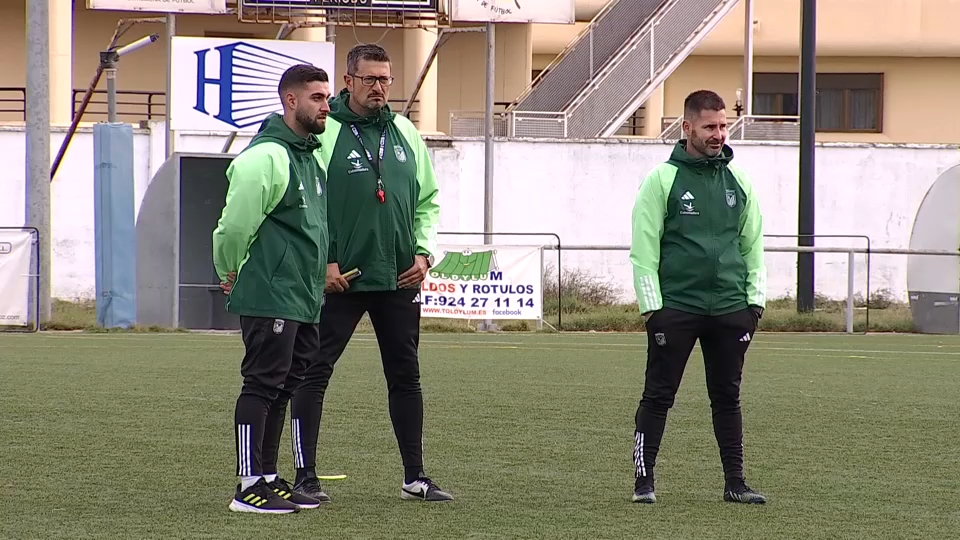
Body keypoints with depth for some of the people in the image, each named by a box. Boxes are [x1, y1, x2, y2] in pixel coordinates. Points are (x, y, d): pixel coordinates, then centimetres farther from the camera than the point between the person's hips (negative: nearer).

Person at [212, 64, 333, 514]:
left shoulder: (311, 156, 17)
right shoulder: (265, 157, -15)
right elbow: (235, 225, -15)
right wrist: (232, 273, -2)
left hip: (304, 299, 9)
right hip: (269, 299, -9)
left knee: (283, 390, 13)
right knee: (261, 387, -7)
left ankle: (269, 478, 19)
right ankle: (249, 486, -5)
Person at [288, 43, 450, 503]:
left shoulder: (404, 133, 10)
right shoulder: (325, 133, -7)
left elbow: (428, 200, 17)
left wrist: (423, 251, 4)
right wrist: (322, 261, -14)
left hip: (398, 279, 5)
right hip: (339, 278, -5)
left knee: (405, 376, 10)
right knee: (314, 373, -3)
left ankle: (414, 477, 18)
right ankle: (305, 476, 3)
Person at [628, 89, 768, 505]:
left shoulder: (738, 181, 10)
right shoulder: (661, 180, -3)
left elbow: (753, 244, 15)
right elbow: (643, 248, -5)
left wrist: (755, 299, 6)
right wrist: (652, 305, -10)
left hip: (730, 309, 4)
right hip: (675, 307, -4)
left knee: (727, 396, 9)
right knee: (658, 396, 0)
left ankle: (735, 482, 14)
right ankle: (643, 480, 6)